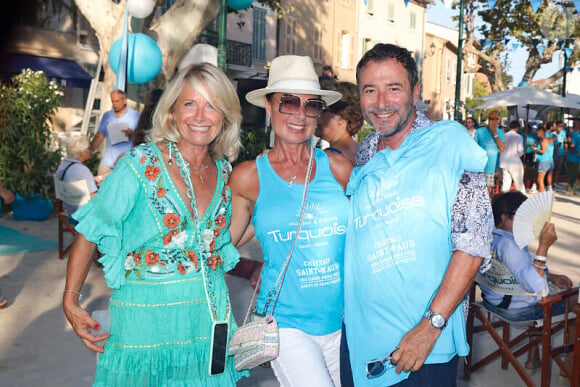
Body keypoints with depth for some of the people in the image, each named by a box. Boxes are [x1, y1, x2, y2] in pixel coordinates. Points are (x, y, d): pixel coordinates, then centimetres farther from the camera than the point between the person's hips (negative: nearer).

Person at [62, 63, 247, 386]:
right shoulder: (141, 165, -12)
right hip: (146, 317, -4)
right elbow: (90, 233, -7)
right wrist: (71, 301, -8)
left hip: (209, 315, 4)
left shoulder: (224, 171, 2)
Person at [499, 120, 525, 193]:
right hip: (515, 162, -4)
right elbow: (520, 149, -15)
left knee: (505, 182, 8)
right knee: (519, 183, 6)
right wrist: (519, 155, 5)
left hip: (504, 162, 4)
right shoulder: (519, 137, -7)